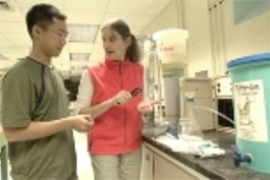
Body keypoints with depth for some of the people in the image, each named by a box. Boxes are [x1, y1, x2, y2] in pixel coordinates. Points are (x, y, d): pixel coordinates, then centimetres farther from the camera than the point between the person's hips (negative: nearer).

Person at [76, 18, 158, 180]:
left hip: (133, 144, 4)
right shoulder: (92, 73, -7)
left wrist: (145, 107, -9)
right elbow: (81, 113, -9)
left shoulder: (139, 70, 3)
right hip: (103, 146, -3)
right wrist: (111, 102, -23)